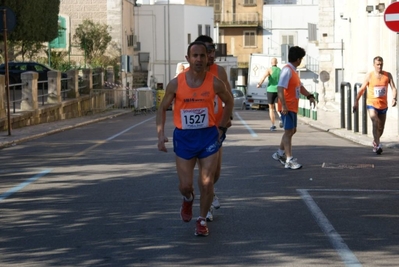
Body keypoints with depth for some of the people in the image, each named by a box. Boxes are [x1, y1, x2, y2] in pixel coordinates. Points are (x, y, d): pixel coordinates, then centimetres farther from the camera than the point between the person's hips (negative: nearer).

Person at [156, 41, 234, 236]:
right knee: (185, 185, 5)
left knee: (207, 184, -3)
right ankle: (188, 200, 41)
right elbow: (162, 108, 3)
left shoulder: (214, 83, -7)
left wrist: (222, 127, 7)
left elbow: (229, 102, 12)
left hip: (208, 136, 0)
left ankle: (202, 220, 18)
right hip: (184, 138, 0)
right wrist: (161, 133, -9)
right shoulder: (176, 84, -8)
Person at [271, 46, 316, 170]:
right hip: (287, 107, -10)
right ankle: (289, 160, -9)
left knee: (292, 131, 18)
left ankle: (280, 153, 29)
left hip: (293, 107, 10)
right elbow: (280, 88, -25)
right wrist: (284, 106, -30)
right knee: (288, 131, -9)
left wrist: (309, 96, 6)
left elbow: (300, 87, 23)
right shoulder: (287, 70, -16)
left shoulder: (293, 71, 15)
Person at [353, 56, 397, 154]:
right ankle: (378, 145, -30)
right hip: (372, 104, -3)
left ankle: (375, 142, 39)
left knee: (381, 128, 13)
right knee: (375, 122, -25)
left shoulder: (388, 75, 1)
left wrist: (394, 98, -23)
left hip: (383, 105, 3)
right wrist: (356, 101, -1)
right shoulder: (369, 75, -3)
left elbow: (393, 88, -4)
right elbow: (362, 89, 3)